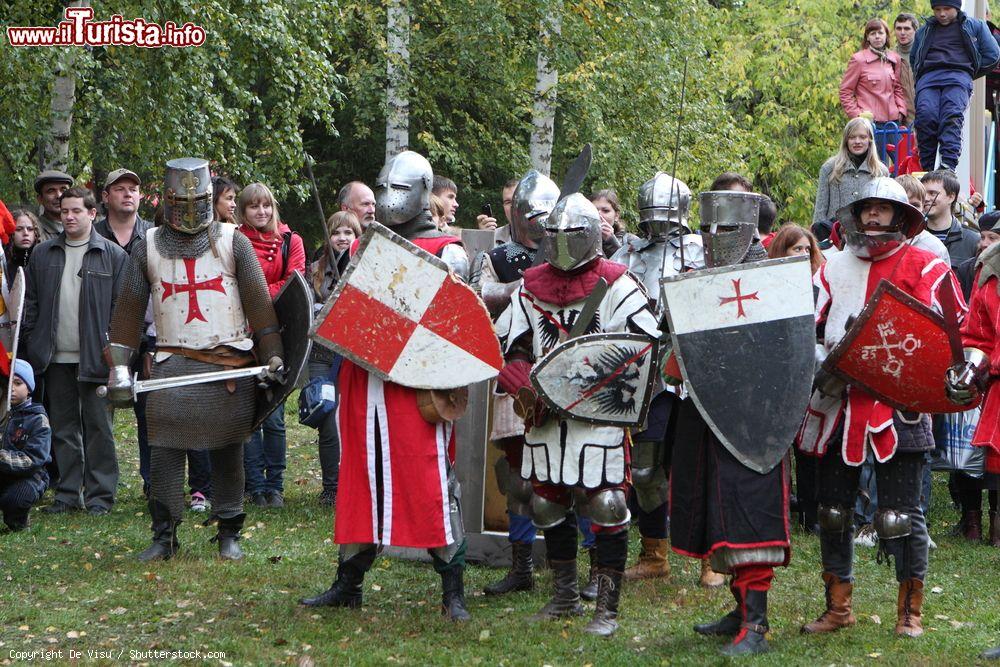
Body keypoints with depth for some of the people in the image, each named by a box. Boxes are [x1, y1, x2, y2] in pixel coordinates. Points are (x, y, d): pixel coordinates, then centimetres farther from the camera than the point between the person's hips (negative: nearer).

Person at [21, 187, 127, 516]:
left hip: (94, 358, -4)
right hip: (55, 356, 4)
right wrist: (31, 346, 4)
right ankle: (68, 492, 17)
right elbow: (29, 302, 12)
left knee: (98, 426, 0)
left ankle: (100, 494, 7)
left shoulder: (113, 255, -1)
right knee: (63, 427, 9)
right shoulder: (43, 254, 10)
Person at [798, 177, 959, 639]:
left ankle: (910, 610, 10)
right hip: (837, 402, 4)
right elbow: (807, 327, 11)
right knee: (832, 510, 9)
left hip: (897, 406, -4)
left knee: (901, 514, -4)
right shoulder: (833, 268, 15)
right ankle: (838, 607, 22)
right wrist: (816, 363, -6)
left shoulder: (924, 267, 3)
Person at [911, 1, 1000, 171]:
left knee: (952, 116, -31)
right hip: (928, 78, 3)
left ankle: (948, 165, -48)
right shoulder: (924, 31, 31)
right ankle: (927, 170, -30)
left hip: (958, 77, -2)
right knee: (925, 116, -27)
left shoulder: (974, 26, 22)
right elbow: (913, 58, 39)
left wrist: (970, 74, 11)